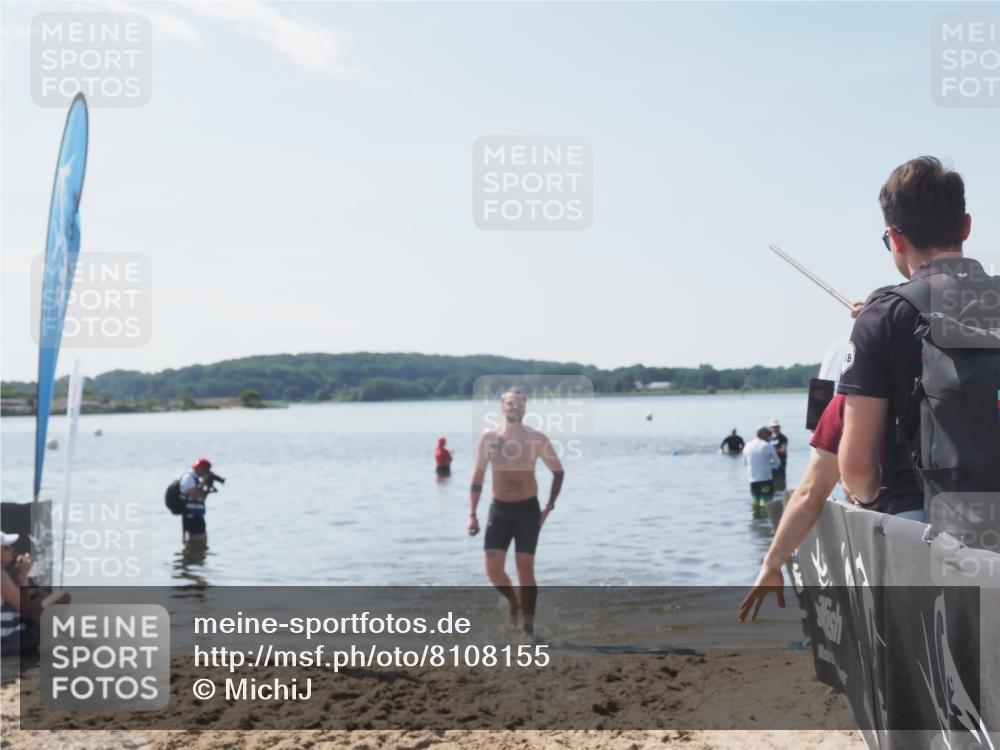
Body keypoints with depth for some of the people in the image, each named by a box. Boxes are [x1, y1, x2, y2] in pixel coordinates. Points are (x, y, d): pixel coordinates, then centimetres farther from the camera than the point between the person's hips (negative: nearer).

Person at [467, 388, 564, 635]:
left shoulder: (536, 438, -4)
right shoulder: (488, 438, 0)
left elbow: (558, 471, 6)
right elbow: (478, 477, 5)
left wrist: (549, 507, -1)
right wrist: (472, 515, 0)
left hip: (528, 509, -1)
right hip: (498, 509, 2)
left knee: (525, 568, -3)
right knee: (493, 568, -4)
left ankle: (529, 624, 8)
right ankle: (513, 603, 25)